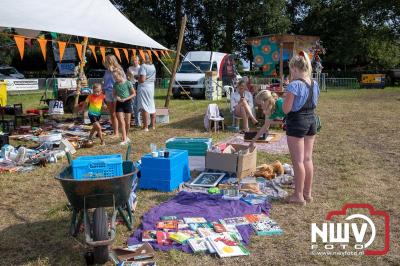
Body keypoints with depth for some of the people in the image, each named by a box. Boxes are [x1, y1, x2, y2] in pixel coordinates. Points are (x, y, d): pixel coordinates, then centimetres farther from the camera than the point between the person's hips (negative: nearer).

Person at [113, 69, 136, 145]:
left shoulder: (128, 83, -8)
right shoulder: (115, 84, 2)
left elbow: (134, 94, -4)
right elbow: (114, 94, 14)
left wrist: (125, 99, -15)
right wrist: (116, 97, -9)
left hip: (127, 103, -2)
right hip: (119, 104, 2)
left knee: (127, 123, 5)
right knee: (121, 122, -6)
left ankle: (126, 137, 26)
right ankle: (125, 139, -4)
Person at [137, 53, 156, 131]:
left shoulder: (143, 66, -15)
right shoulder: (153, 66, 11)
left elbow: (142, 79, -21)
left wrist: (137, 77, -3)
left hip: (143, 87, -8)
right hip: (151, 87, 8)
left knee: (144, 107, -5)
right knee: (151, 106, 16)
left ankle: (146, 127, -5)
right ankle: (153, 125, 25)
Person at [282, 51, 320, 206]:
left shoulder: (294, 85, -17)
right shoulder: (314, 84, 7)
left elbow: (286, 109, -15)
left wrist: (286, 96, 1)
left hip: (297, 123, -8)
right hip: (311, 120, 8)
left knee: (298, 161, 0)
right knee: (308, 159, 14)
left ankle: (298, 195, 9)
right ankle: (307, 193, 23)